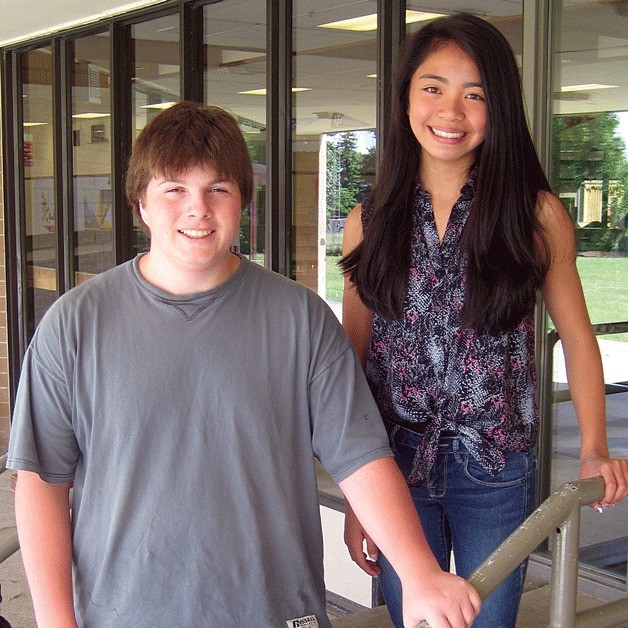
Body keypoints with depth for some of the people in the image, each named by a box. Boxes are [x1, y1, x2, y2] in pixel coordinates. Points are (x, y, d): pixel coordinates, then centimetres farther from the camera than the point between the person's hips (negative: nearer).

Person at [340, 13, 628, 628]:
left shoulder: (536, 214, -6)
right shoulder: (370, 223, -1)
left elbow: (577, 334, 4)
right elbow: (352, 362, 2)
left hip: (495, 473, -1)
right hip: (394, 467, 2)